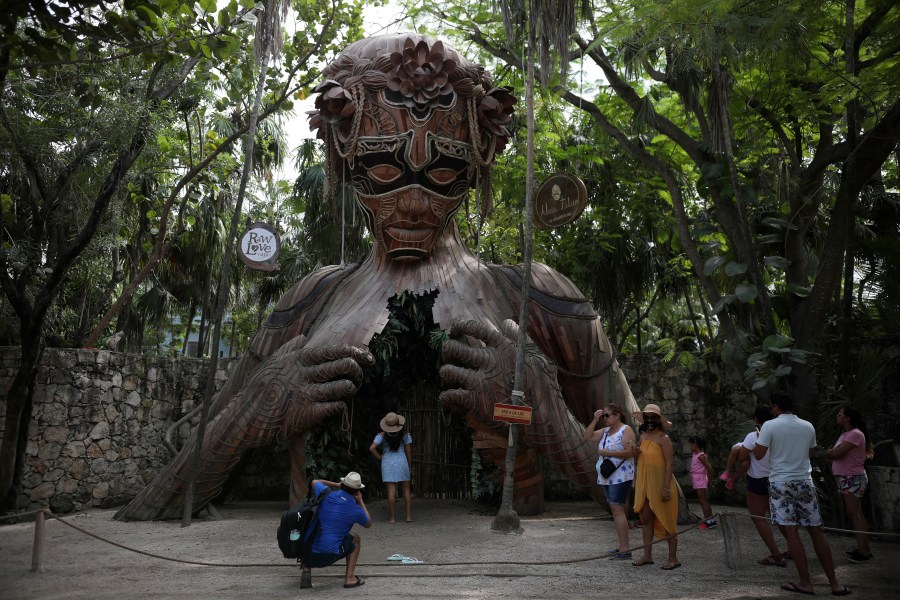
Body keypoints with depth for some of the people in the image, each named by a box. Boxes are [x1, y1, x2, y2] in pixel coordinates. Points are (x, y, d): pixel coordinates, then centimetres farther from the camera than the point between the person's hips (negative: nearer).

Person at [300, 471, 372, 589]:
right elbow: (368, 524, 20)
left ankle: (306, 570, 13)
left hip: (307, 554, 3)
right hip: (328, 556, -2)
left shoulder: (327, 495, 2)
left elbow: (314, 482, 27)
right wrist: (361, 501, 24)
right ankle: (349, 577, 17)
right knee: (355, 538, 24)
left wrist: (336, 485, 33)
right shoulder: (356, 510, -4)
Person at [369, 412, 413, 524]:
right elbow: (408, 451, 0)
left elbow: (372, 448, -12)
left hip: (388, 463, 0)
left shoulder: (382, 435, -5)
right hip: (402, 462, 1)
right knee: (406, 490, 10)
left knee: (391, 490, 0)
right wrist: (409, 464, 12)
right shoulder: (404, 434, -2)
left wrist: (380, 457, 2)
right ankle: (409, 516, 10)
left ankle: (391, 518, 3)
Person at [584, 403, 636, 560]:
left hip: (620, 477, -8)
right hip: (608, 477, 9)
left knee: (617, 509, -12)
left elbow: (630, 452, -18)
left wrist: (609, 453, -17)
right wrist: (595, 420, 1)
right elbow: (588, 437, 9)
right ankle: (622, 545, 19)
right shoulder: (605, 431, 15)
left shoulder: (626, 430, -9)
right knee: (615, 510, 11)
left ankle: (625, 549, -10)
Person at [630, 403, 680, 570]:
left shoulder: (663, 438, -13)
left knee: (665, 521, 0)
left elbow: (669, 464, -17)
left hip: (660, 484, -7)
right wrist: (637, 453, 2)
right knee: (646, 519, 10)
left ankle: (673, 558, 9)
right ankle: (647, 555, 18)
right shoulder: (643, 437, 10)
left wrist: (666, 488, -21)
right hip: (645, 484, 7)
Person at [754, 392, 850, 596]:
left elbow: (758, 455, -9)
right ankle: (834, 582, 15)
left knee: (791, 532, -1)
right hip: (804, 481, 4)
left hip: (780, 483, -4)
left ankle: (806, 583, 0)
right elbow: (810, 453, 19)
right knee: (816, 531, 10)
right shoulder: (808, 426, 5)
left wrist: (759, 437, 9)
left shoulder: (770, 425, -9)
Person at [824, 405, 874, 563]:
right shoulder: (846, 434, 15)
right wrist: (831, 453, -11)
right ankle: (861, 547, 19)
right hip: (847, 479, 10)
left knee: (854, 514, -8)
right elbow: (836, 453, 10)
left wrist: (826, 453, -4)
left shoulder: (855, 434, -17)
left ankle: (864, 551, -6)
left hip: (853, 479, -10)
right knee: (855, 514, 13)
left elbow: (837, 453, -23)